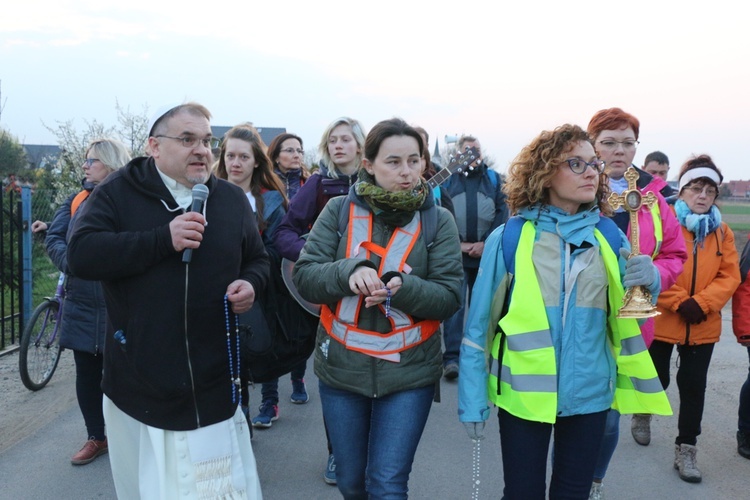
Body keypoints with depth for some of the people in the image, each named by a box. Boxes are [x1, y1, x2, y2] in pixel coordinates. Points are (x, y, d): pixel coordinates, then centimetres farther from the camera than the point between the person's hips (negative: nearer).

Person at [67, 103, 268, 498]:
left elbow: (258, 260, 18)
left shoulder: (232, 199, 8)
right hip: (139, 387, -1)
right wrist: (163, 239, -22)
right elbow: (81, 254, -16)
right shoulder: (117, 193, -1)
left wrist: (251, 284, -6)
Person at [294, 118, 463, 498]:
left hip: (409, 372, -1)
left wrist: (402, 287, -25)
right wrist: (349, 271, -26)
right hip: (341, 367, 2)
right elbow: (304, 276, -7)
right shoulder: (339, 210, -2)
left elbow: (449, 297, -7)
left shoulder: (438, 220, -3)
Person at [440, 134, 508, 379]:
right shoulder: (447, 178, 5)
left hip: (486, 253, 2)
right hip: (455, 253, -2)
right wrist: (457, 243, -11)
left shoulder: (493, 178, 11)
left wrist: (486, 242, -9)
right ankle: (451, 356, -5)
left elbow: (502, 212, 2)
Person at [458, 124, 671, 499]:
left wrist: (647, 283, -13)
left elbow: (628, 312, 9)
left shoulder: (608, 235, 0)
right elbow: (480, 322, -7)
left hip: (589, 392, 3)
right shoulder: (510, 237, -11)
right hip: (524, 392, -3)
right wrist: (472, 400, -7)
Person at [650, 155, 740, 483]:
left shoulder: (721, 231, 6)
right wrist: (679, 302, -19)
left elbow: (729, 276, 0)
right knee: (657, 380, 11)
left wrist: (701, 303, -14)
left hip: (703, 326, 3)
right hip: (661, 320, -3)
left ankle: (686, 449, 20)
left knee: (693, 386, 8)